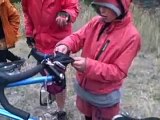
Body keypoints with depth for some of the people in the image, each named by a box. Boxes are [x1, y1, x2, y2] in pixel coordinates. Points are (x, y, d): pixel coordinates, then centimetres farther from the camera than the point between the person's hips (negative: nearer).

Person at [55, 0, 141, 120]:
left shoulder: (132, 36, -22)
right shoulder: (96, 22, -8)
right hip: (83, 87, 5)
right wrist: (65, 45, -29)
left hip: (104, 97, -4)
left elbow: (119, 71, -22)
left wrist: (89, 66, -33)